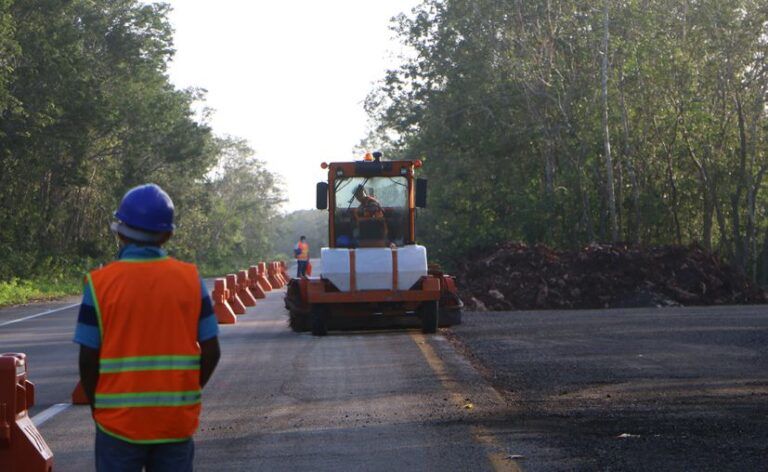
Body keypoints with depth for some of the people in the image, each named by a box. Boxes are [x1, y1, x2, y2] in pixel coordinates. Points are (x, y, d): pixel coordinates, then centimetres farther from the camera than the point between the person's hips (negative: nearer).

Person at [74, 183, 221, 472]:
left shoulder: (100, 283, -7)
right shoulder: (190, 279, -2)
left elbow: (88, 359, -6)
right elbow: (211, 352, 0)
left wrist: (97, 407, 9)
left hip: (119, 423, -2)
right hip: (177, 422, 2)